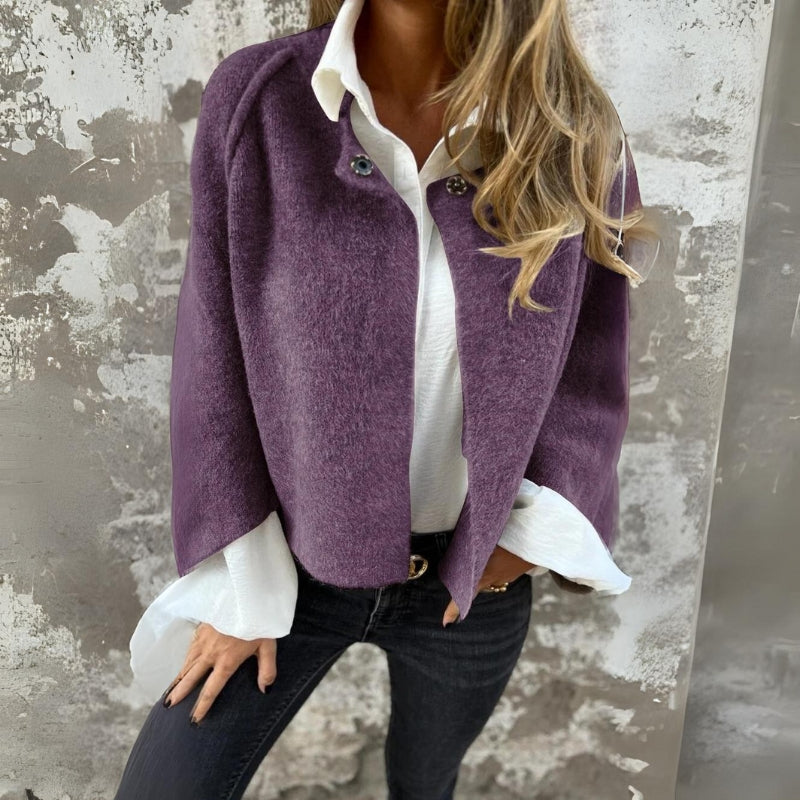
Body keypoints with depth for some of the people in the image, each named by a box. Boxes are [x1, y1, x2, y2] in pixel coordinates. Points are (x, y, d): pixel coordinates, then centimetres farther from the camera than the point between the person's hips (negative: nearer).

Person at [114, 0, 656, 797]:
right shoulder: (255, 95, -14)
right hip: (294, 561, 0)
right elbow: (214, 362, -10)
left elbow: (589, 373, -1)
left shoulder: (578, 141, -12)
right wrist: (240, 583, -7)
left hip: (469, 578, 2)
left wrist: (543, 530, -15)